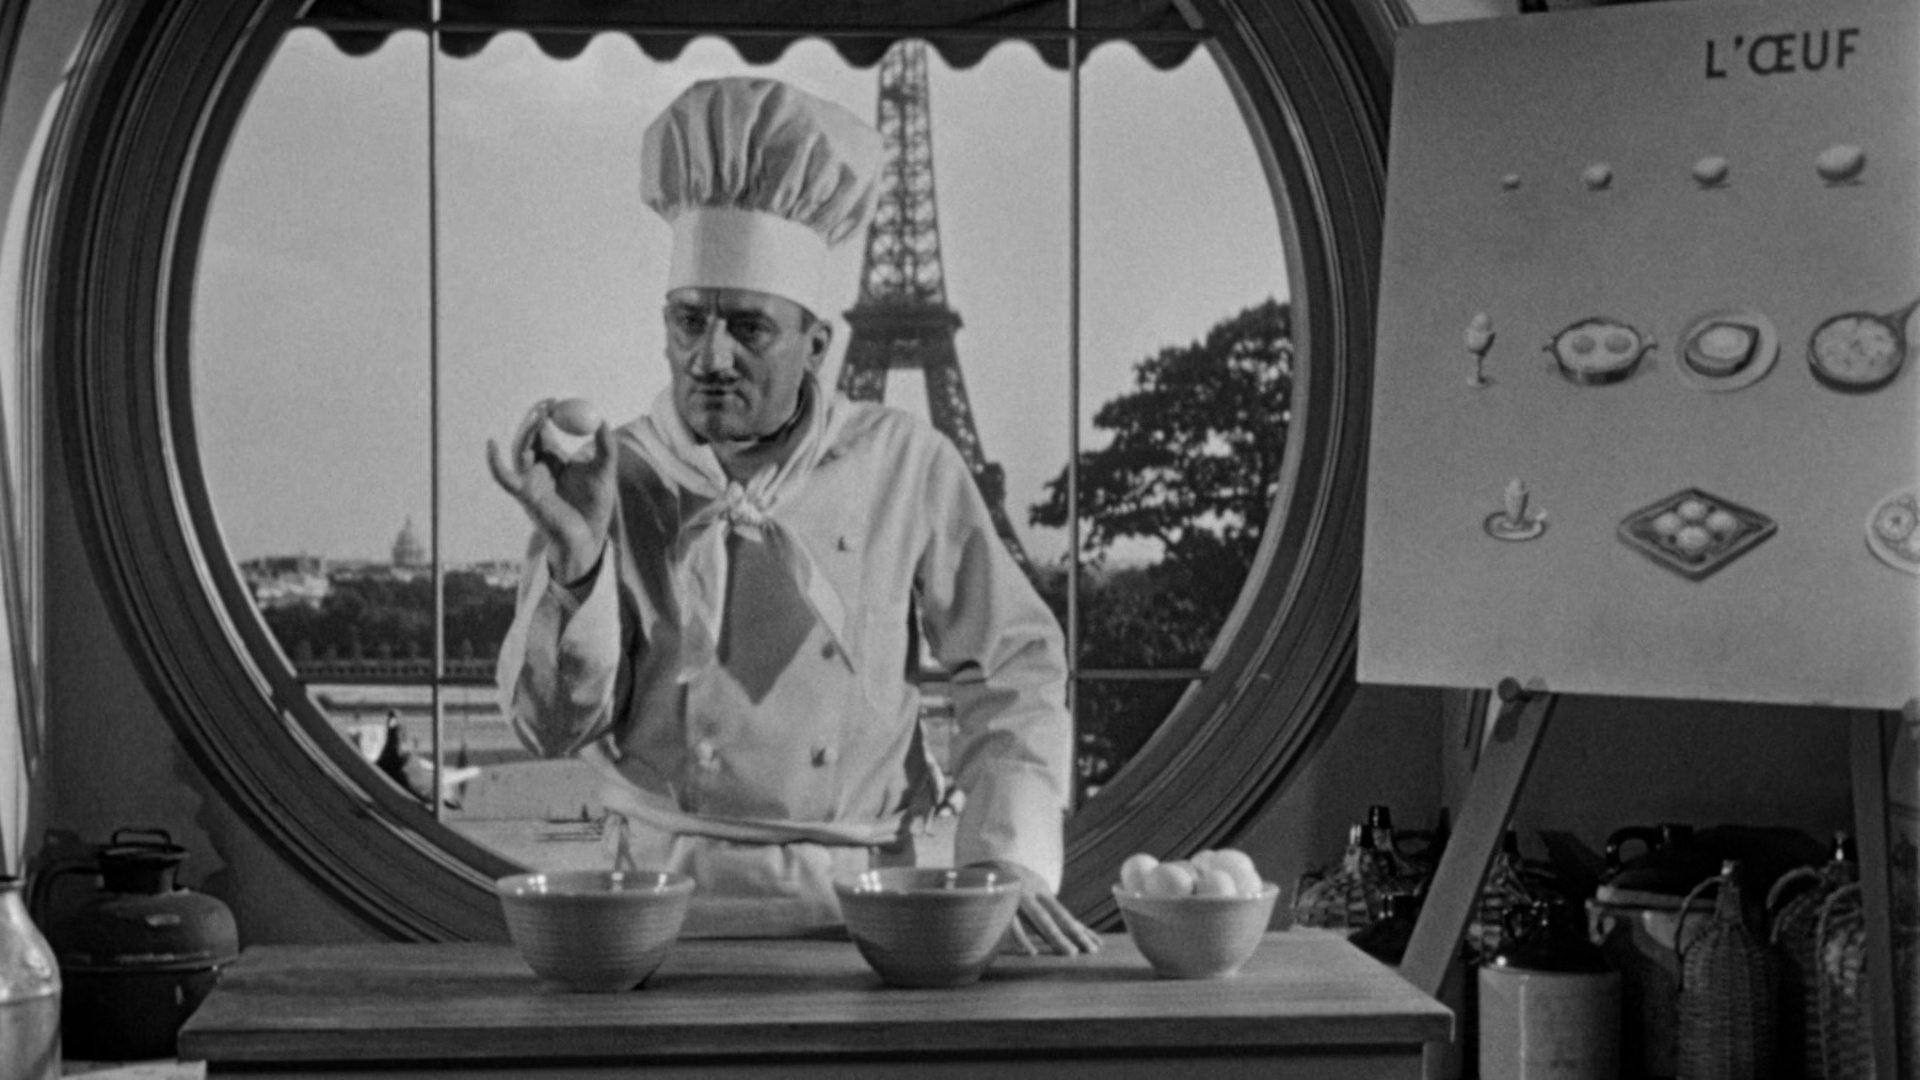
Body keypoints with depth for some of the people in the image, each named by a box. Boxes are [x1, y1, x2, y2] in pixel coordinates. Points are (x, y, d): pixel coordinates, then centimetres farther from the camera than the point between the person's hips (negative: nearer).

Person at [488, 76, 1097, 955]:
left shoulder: (907, 468, 2)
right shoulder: (618, 480, 2)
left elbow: (1013, 667, 7)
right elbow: (555, 727, -1)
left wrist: (1009, 863, -3)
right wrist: (574, 559, -16)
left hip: (862, 907, 0)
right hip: (669, 906, 0)